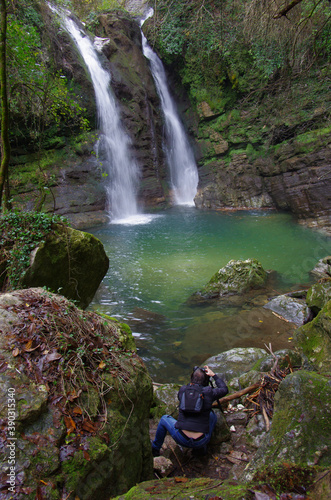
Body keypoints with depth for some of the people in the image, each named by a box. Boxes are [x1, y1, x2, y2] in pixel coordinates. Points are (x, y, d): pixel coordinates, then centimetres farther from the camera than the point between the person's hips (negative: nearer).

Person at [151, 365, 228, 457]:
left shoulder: (183, 390, -1)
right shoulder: (209, 392, -6)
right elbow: (225, 389, 13)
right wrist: (213, 375, 17)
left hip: (181, 439, 0)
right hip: (201, 441, 0)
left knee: (164, 419, 28)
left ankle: (154, 449, 40)